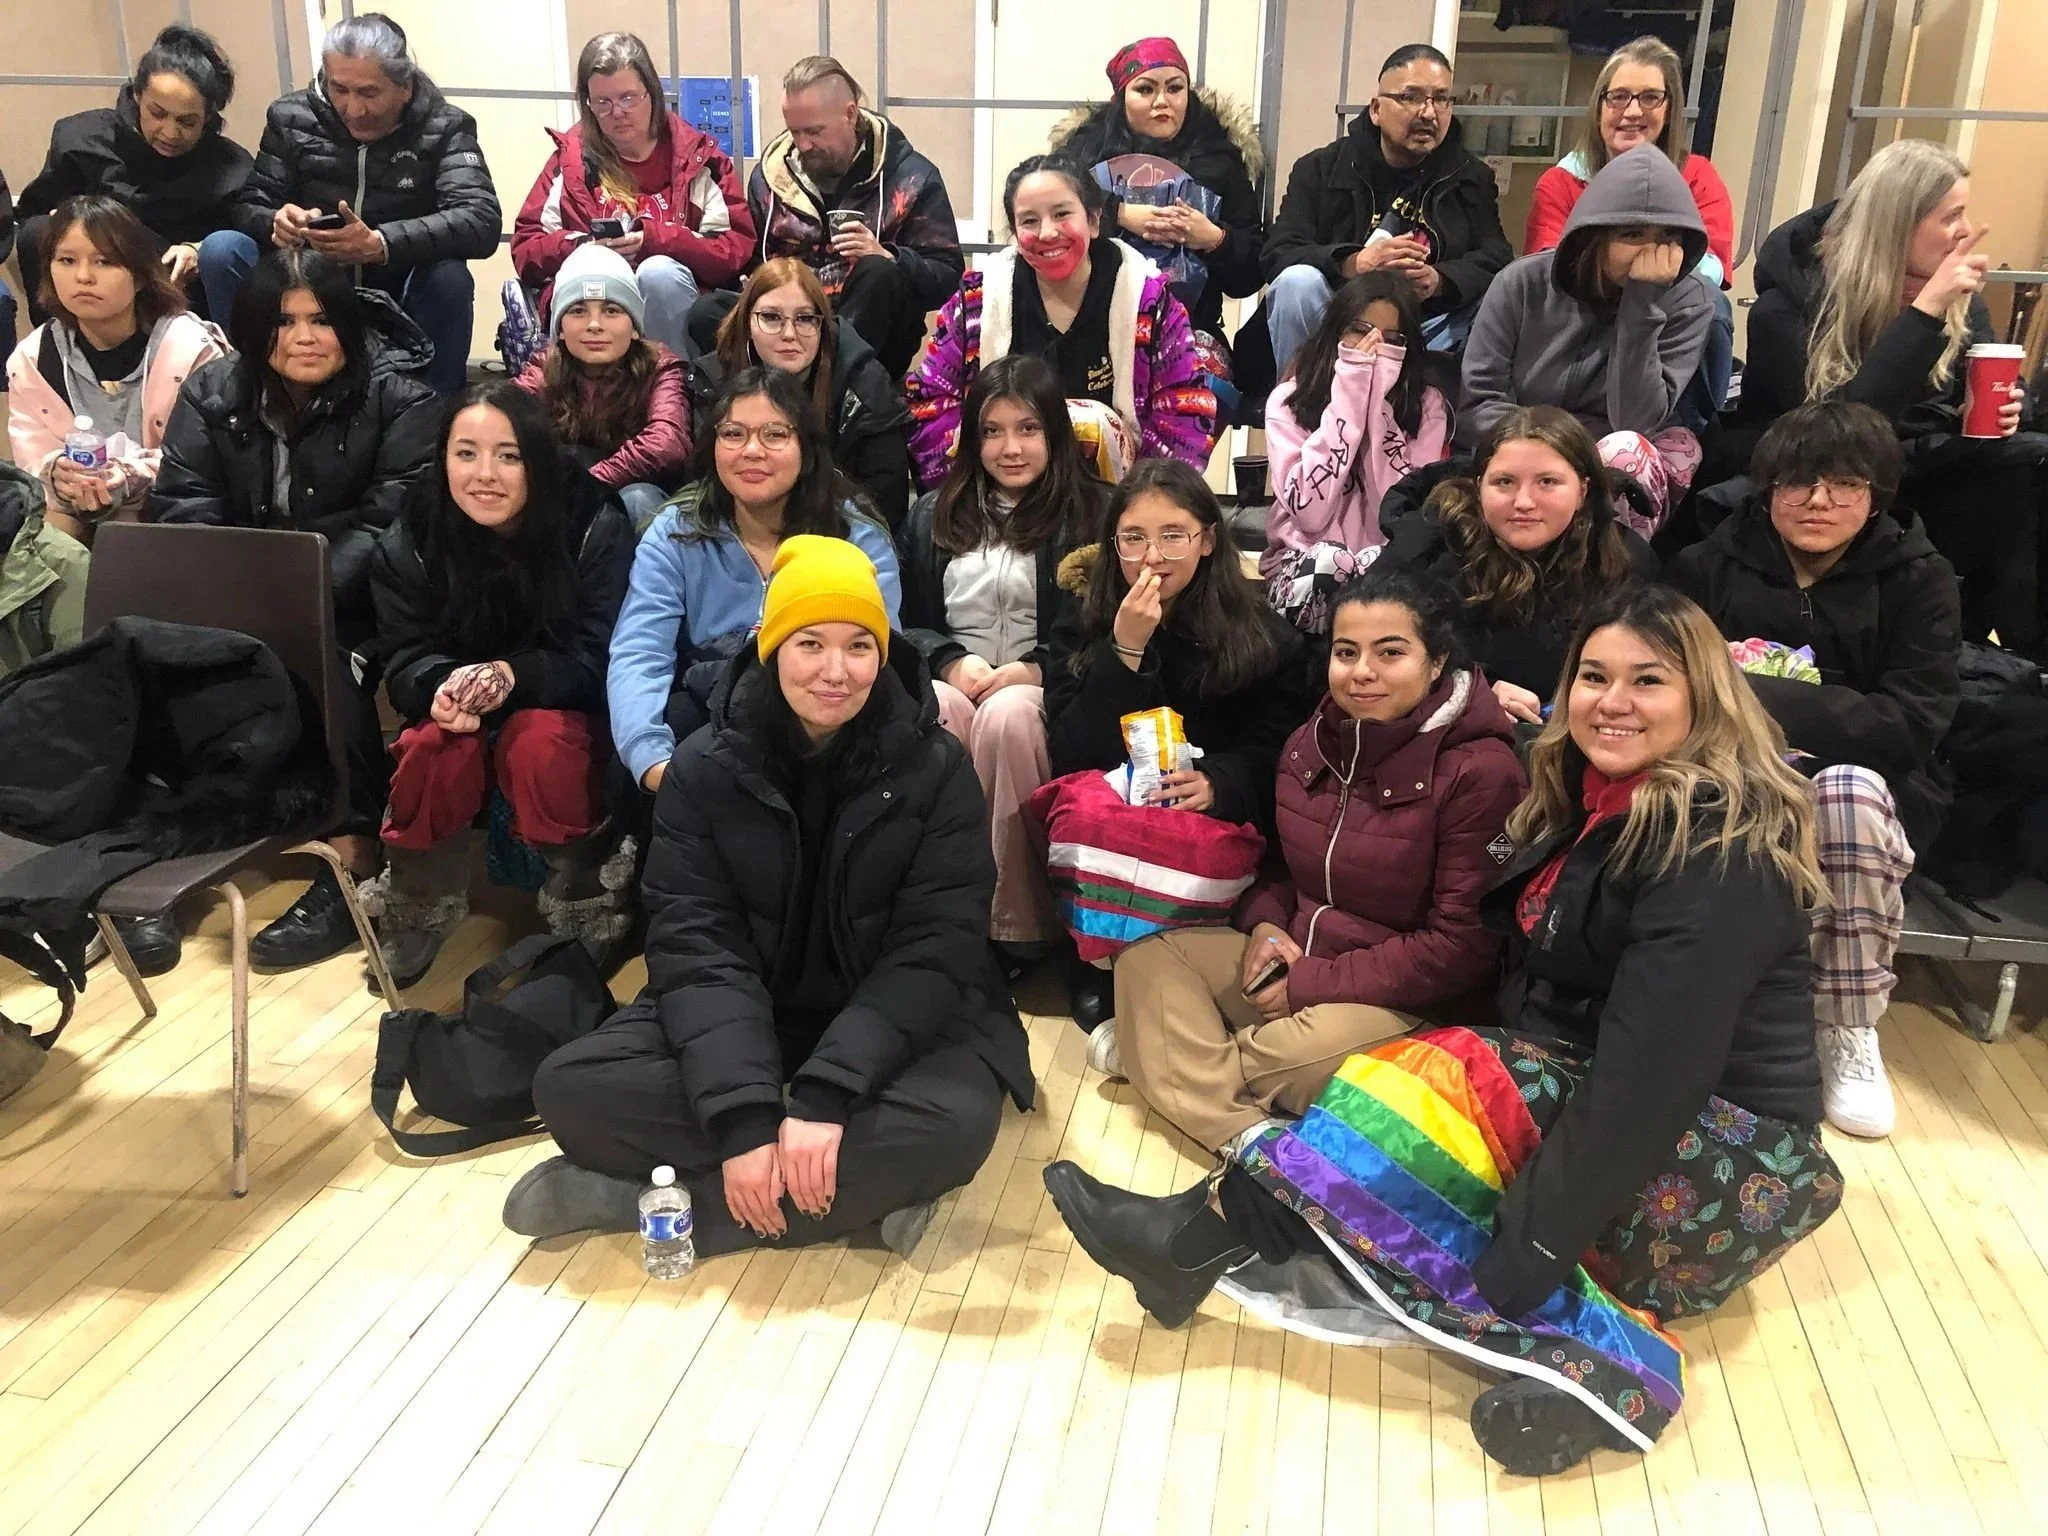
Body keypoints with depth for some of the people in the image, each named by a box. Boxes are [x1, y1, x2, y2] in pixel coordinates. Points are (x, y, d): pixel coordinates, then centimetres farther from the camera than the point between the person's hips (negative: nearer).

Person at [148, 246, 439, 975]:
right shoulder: (211, 393, 7)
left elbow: (391, 522, -15)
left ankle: (352, 868, -26)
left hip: (347, 602, -4)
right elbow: (182, 512, 0)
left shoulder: (399, 399, -6)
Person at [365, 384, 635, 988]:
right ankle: (415, 916, -6)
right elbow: (405, 661, -8)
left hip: (563, 710, -2)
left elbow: (597, 660, -18)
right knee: (435, 750, -32)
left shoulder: (596, 525, -15)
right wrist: (444, 686, -34)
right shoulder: (410, 540, -6)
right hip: (460, 712, 2)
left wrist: (512, 676, -37)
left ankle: (588, 910, -13)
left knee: (541, 744, -36)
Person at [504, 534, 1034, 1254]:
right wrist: (745, 1114, -28)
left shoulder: (936, 769, -10)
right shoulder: (706, 767, -6)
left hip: (892, 1025, -1)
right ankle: (865, 1189, -21)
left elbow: (935, 951, -16)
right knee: (572, 1087, -22)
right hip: (742, 1018, 2)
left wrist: (825, 1093, -29)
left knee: (954, 1120, -34)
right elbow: (695, 944, -14)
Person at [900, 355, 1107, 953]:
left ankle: (1017, 921, -28)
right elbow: (902, 619, 16)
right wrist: (951, 661, -3)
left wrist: (1034, 668, -12)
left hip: (1043, 689, -2)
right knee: (931, 713, -34)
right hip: (949, 680, 2)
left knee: (1007, 716, -38)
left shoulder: (1090, 514, 9)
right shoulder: (933, 515, 20)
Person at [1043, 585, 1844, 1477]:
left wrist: (1539, 1241, -30)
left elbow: (1655, 1064, -27)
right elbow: (1541, 994, 7)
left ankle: (1201, 1239, -18)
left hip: (1731, 1167, -8)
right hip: (1590, 1096, 8)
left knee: (1431, 1094, -25)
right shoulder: (1600, 802, 9)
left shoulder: (1719, 844, -18)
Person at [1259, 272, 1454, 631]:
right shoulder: (1290, 399, -2)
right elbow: (1310, 512, -18)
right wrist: (1349, 397, -16)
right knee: (1326, 573, -36)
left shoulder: (1426, 404, 1)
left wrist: (1377, 402, -15)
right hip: (1308, 561, -1)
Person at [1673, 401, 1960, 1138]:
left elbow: (1912, 724, -16)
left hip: (1874, 789, 0)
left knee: (1847, 788, -36)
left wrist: (1757, 699, -27)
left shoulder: (1918, 579, -3)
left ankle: (1850, 1031, -22)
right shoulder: (1708, 565, 2)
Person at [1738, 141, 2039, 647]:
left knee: (2034, 463, -22)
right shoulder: (1793, 299, -14)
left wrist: (1994, 411, -10)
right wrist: (1926, 309, -27)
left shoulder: (1959, 294, 5)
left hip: (1927, 468, 6)